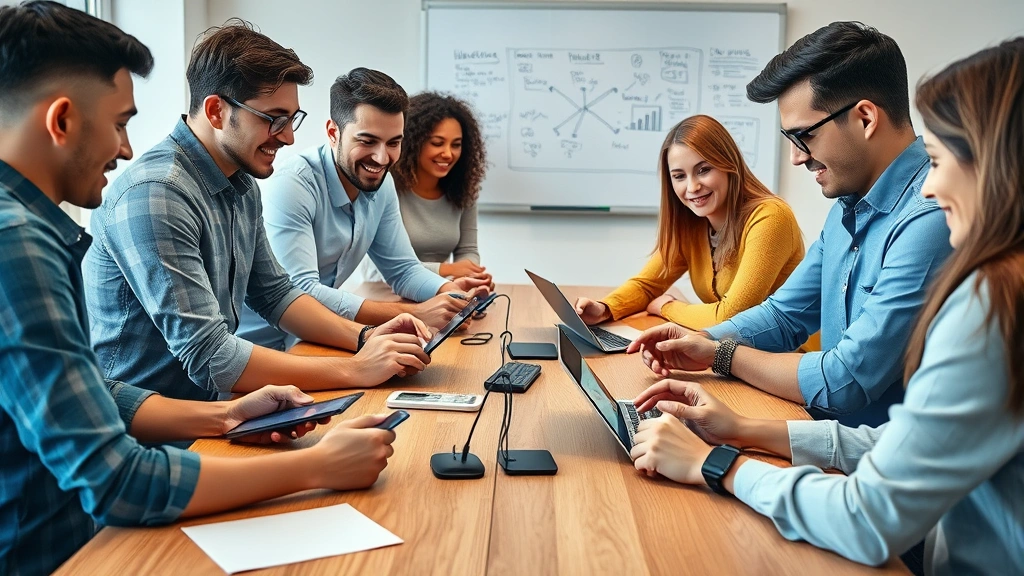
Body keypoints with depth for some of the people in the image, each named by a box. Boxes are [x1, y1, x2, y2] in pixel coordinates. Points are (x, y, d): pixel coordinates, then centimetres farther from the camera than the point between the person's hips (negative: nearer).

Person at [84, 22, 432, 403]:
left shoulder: (242, 185, 4)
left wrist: (364, 337, -2)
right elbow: (208, 356, -25)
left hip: (208, 407, 7)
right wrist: (355, 371, -22)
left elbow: (274, 294, 13)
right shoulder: (155, 195, -22)